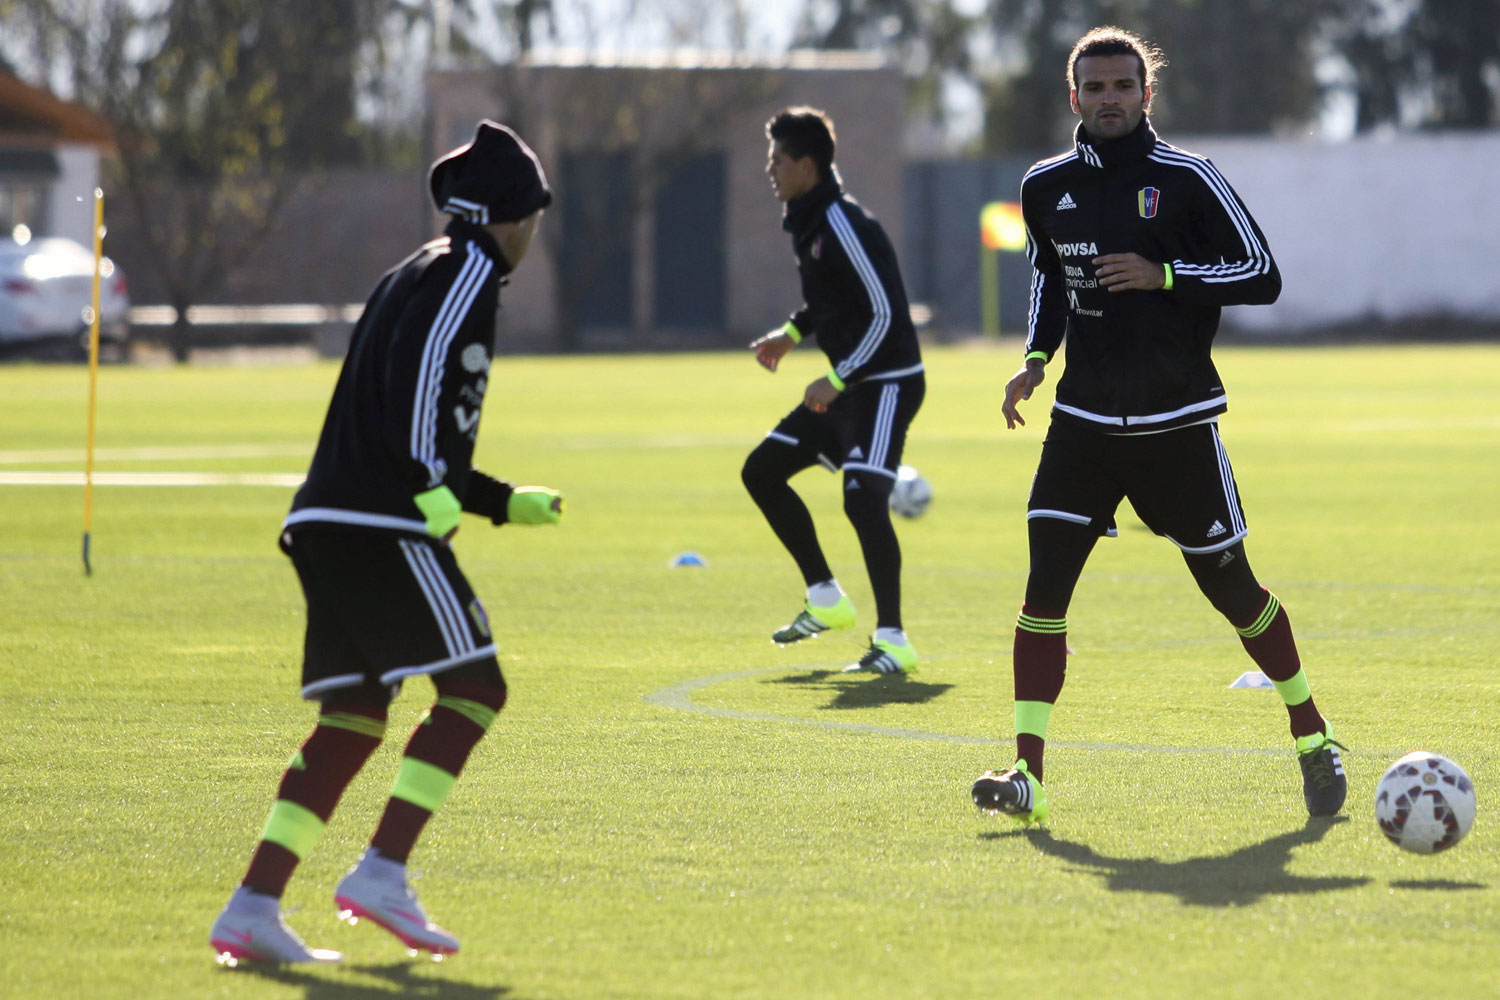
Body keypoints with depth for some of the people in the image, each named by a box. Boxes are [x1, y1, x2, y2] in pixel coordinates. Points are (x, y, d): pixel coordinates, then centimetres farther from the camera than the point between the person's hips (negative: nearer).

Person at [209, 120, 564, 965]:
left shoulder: (423, 275, 27)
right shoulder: (468, 271, -3)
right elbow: (419, 374, -19)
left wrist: (505, 502, 36)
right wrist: (432, 487, -22)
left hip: (332, 518, 9)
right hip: (382, 524, -9)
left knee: (353, 717, 7)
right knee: (474, 686, -7)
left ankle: (254, 907, -2)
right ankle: (382, 874, -16)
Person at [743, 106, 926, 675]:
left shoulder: (843, 226, -21)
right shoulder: (807, 224, 9)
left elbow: (885, 312, -23)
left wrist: (838, 379, -22)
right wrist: (792, 334, 13)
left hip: (886, 384, -11)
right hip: (848, 386, 11)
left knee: (862, 497, -22)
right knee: (762, 470, 12)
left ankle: (892, 641, -18)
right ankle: (826, 600, 19)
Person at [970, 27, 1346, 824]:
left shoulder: (1185, 180, -7)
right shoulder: (1046, 188, 5)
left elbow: (1262, 275, -7)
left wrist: (1163, 275, -17)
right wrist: (1036, 358, 6)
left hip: (1177, 426, -3)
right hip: (1083, 425, 3)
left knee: (1231, 589, 5)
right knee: (1044, 585, -12)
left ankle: (1312, 738, 26)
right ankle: (1027, 774, -11)